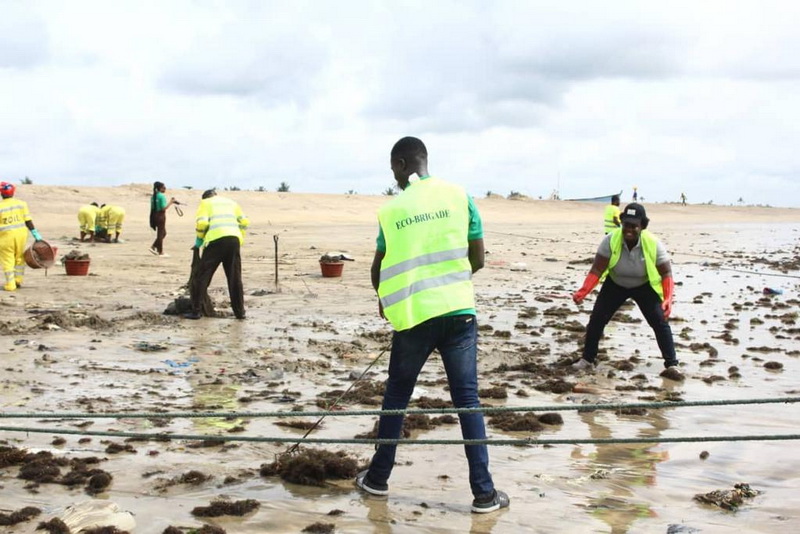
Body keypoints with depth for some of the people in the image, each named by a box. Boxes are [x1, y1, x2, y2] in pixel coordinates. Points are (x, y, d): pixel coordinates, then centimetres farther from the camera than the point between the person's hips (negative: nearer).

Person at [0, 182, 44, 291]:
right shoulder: (21, 204, -1)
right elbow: (28, 220, -4)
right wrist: (35, 233, 0)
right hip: (21, 233, 3)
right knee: (19, 257, 19)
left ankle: (10, 284, 5)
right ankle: (18, 280, 23)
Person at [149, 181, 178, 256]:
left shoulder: (154, 196, 10)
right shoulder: (162, 196, -15)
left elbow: (153, 207, 12)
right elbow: (164, 208, -18)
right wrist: (170, 202, -10)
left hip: (154, 215, 8)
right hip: (161, 216, -8)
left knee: (163, 233, 19)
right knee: (161, 233, 1)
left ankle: (153, 247, 14)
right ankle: (160, 252, 8)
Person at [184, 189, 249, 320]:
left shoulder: (205, 202, 15)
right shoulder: (231, 202, 28)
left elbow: (202, 223, -2)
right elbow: (244, 222, 16)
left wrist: (199, 240, 10)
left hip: (216, 240, -4)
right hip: (234, 239, 4)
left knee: (202, 276, 4)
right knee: (235, 278, 11)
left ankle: (196, 311, 3)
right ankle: (240, 312, 12)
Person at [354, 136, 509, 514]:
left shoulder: (391, 209, 2)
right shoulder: (459, 196, 2)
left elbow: (378, 268, 14)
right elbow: (477, 260, 5)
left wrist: (385, 298, 34)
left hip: (413, 315, 0)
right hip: (458, 311, 0)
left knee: (396, 396, 16)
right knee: (467, 399, 5)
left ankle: (378, 478, 25)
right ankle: (484, 492, 5)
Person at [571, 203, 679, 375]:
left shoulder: (653, 244, -27)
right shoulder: (611, 241, -27)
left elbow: (666, 274, -19)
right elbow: (597, 270, -25)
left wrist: (668, 299, -33)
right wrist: (583, 291, -39)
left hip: (645, 286, -1)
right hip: (615, 284, 1)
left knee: (660, 321, -13)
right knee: (596, 319, -4)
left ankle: (671, 364, -4)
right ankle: (587, 359, 12)